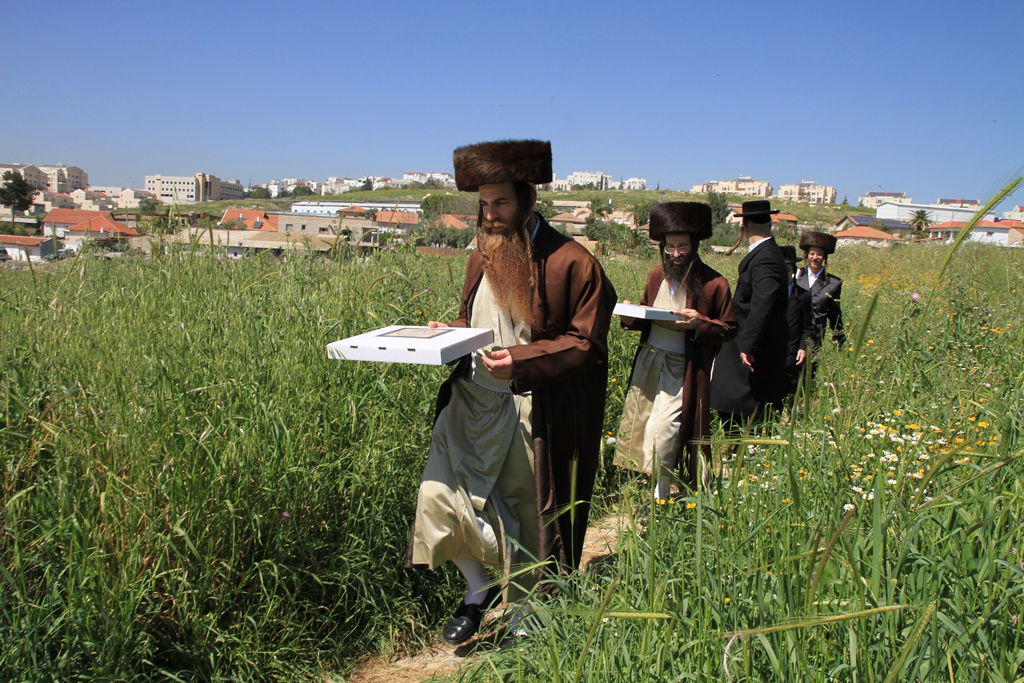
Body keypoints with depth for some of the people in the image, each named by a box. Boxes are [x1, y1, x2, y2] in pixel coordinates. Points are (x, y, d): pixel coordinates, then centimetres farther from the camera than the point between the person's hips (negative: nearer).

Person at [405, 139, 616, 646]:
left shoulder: (571, 263, -10)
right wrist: (448, 334, 0)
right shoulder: (481, 258, 10)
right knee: (439, 493, -10)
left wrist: (520, 361, -23)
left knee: (527, 518, 8)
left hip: (533, 412, -5)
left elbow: (587, 345, -11)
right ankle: (478, 588, 15)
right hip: (473, 400, 5)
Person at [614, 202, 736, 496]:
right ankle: (641, 490, 26)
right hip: (648, 360, 6)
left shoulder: (714, 284, -7)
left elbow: (728, 329, -1)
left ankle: (659, 498, 5)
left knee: (660, 433, -12)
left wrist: (700, 323, -19)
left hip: (681, 369, -6)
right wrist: (631, 318, 0)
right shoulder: (657, 276, 9)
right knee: (640, 427, 9)